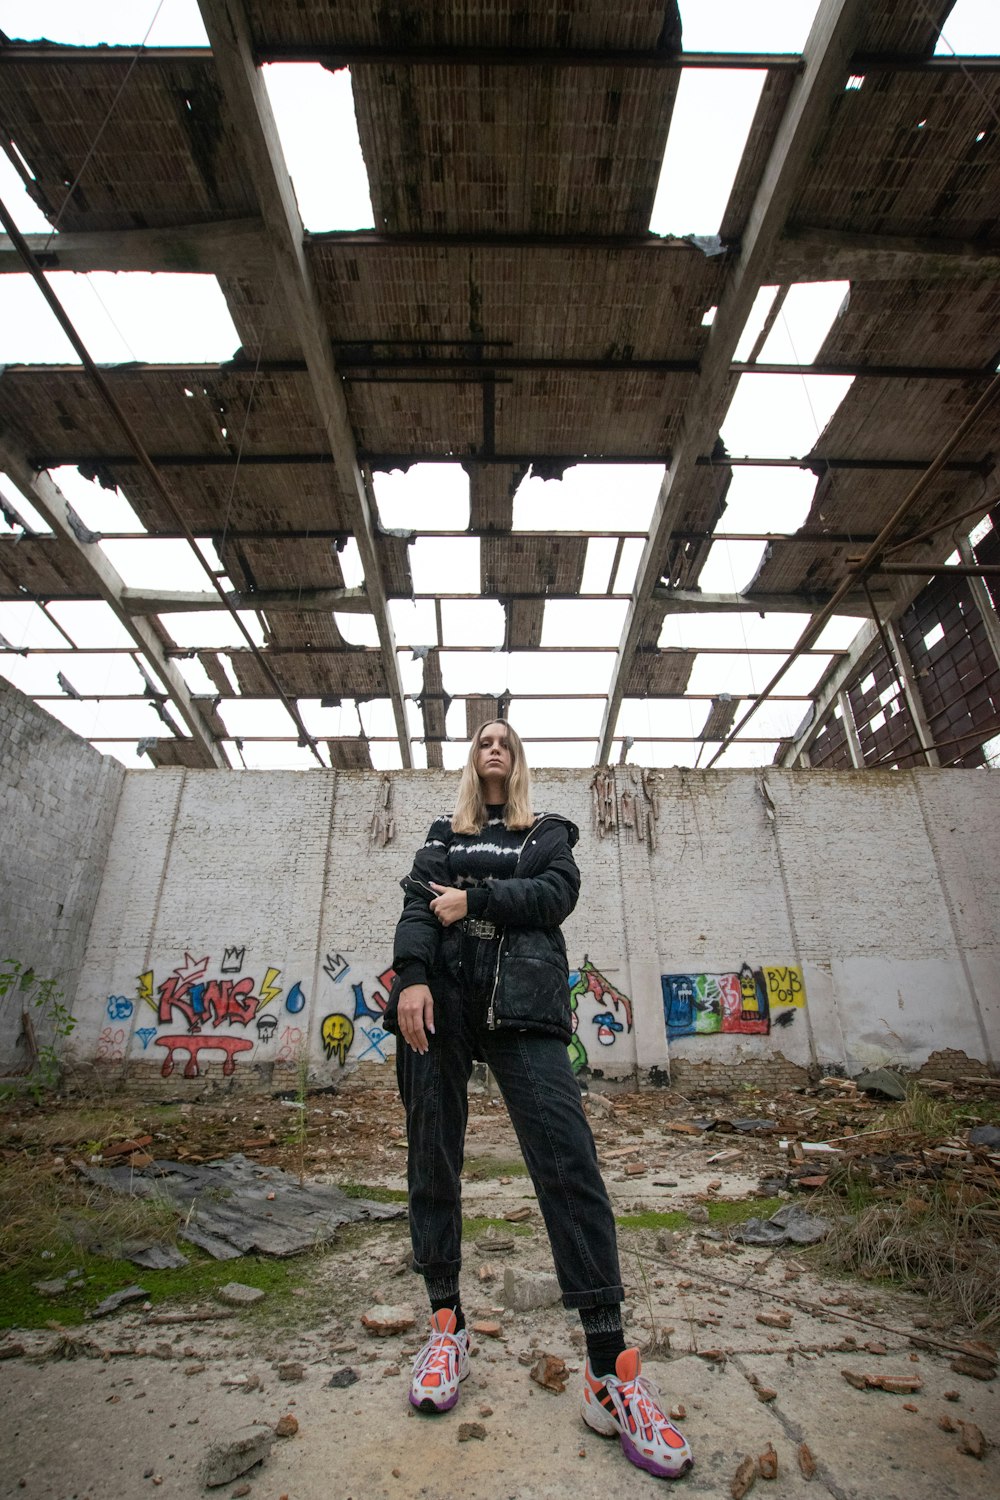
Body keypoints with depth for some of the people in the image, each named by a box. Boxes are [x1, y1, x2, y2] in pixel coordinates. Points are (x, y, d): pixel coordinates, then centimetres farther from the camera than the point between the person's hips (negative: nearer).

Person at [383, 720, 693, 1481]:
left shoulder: (549, 832, 19)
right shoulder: (443, 834, 22)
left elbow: (556, 895, 0)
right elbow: (418, 903, 6)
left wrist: (475, 898, -7)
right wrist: (411, 977, -10)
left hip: (522, 999, -2)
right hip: (440, 995, 2)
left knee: (568, 1157, -11)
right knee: (433, 1157, 5)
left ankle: (610, 1369, -5)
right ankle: (448, 1323, 24)